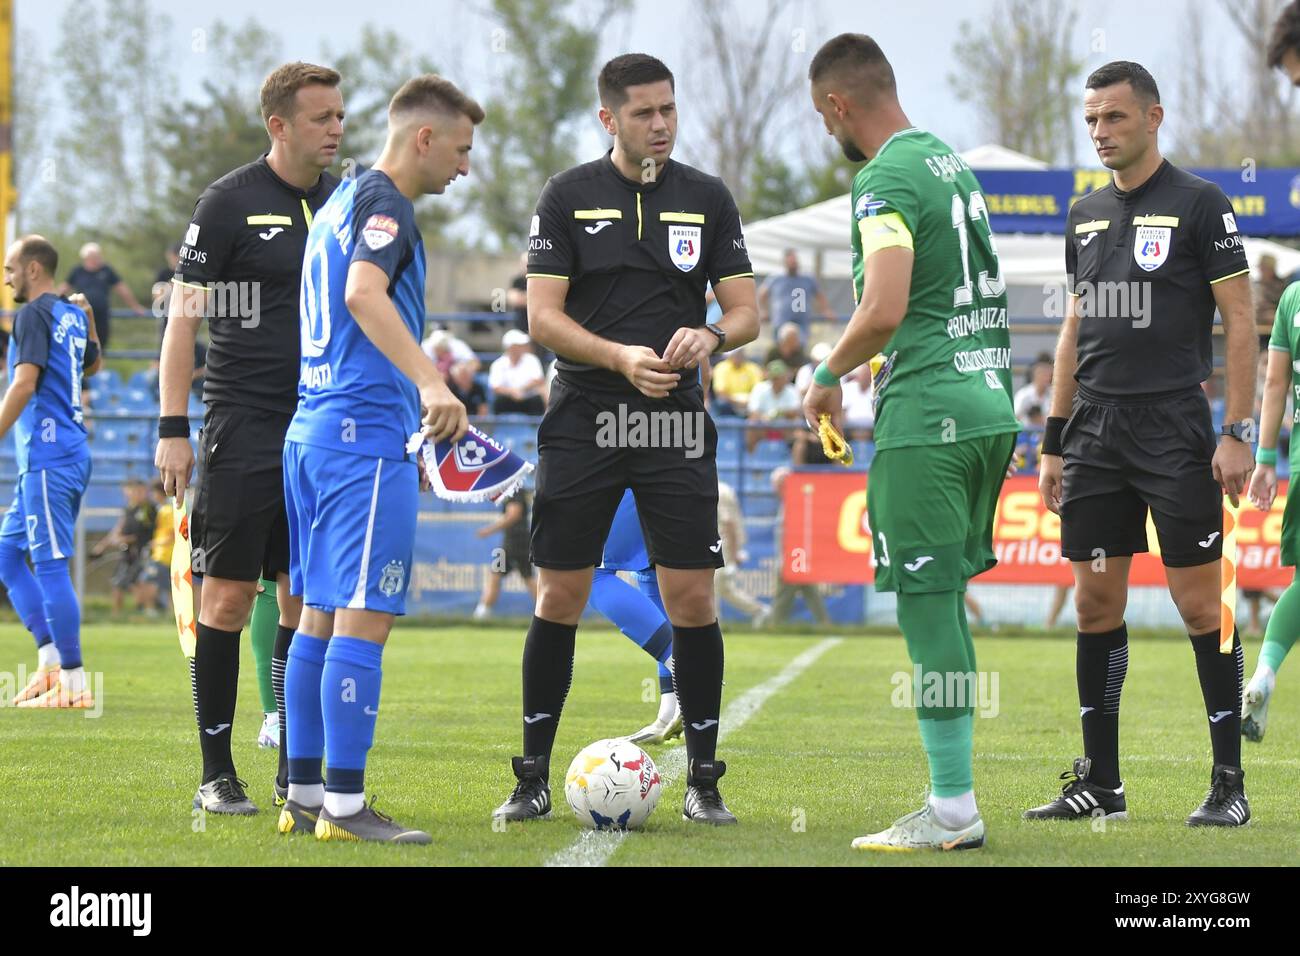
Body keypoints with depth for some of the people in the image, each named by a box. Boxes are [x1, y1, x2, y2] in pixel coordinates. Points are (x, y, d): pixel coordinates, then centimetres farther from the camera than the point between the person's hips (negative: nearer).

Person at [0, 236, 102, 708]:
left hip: (48, 454, -10)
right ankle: (51, 662, 12)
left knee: (50, 564, -8)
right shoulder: (74, 315, 16)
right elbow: (92, 365, 36)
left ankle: (74, 684, -8)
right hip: (73, 452, 10)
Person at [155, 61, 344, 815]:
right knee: (228, 594, -3)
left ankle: (298, 769, 12)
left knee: (305, 598, 6)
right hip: (243, 432, -5)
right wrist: (173, 427, -11)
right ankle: (217, 774, 3)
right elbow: (185, 314, -5)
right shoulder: (231, 202, -5)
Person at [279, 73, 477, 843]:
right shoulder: (383, 201, -9)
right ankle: (345, 807, -11)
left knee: (321, 616, 11)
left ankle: (304, 798, 13)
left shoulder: (342, 202, 21)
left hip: (312, 428, 10)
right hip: (365, 434, -10)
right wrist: (432, 382, -40)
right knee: (365, 619, -10)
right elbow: (364, 294, -29)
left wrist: (408, 425, 34)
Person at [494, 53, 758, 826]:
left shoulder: (708, 198, 6)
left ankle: (704, 781, 6)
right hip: (583, 422, -1)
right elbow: (543, 316, -4)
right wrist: (621, 358, -19)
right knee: (560, 599, 0)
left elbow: (746, 311, 6)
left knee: (693, 600, -3)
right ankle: (534, 777, 10)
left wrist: (712, 336, -17)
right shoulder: (569, 196, 1)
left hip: (678, 423, 1)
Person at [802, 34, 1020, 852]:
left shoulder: (887, 181, -13)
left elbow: (884, 311, -24)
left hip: (927, 416, -9)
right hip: (990, 406, 9)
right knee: (944, 603, 13)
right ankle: (954, 803, 14)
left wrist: (831, 375, -6)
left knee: (929, 604, -5)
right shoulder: (953, 160, 16)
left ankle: (953, 810, -4)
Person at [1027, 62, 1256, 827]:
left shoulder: (1200, 204, -4)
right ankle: (1101, 784, 12)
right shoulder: (1086, 216, 14)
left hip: (1174, 426, -6)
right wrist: (1055, 441, 16)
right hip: (1095, 430, 6)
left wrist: (1240, 433, -13)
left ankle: (1230, 783, 1)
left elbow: (1241, 323, -6)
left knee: (1201, 603, -5)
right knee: (1096, 603, 6)